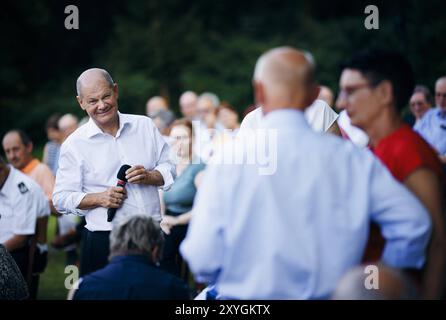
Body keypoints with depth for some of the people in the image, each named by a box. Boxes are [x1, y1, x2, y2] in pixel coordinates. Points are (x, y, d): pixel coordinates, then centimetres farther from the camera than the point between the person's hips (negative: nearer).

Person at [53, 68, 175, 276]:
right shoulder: (74, 145, 0)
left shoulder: (145, 125, 9)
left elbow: (170, 169, 12)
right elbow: (61, 199, -1)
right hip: (104, 242, -3)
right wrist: (99, 198, -16)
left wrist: (149, 177, -9)